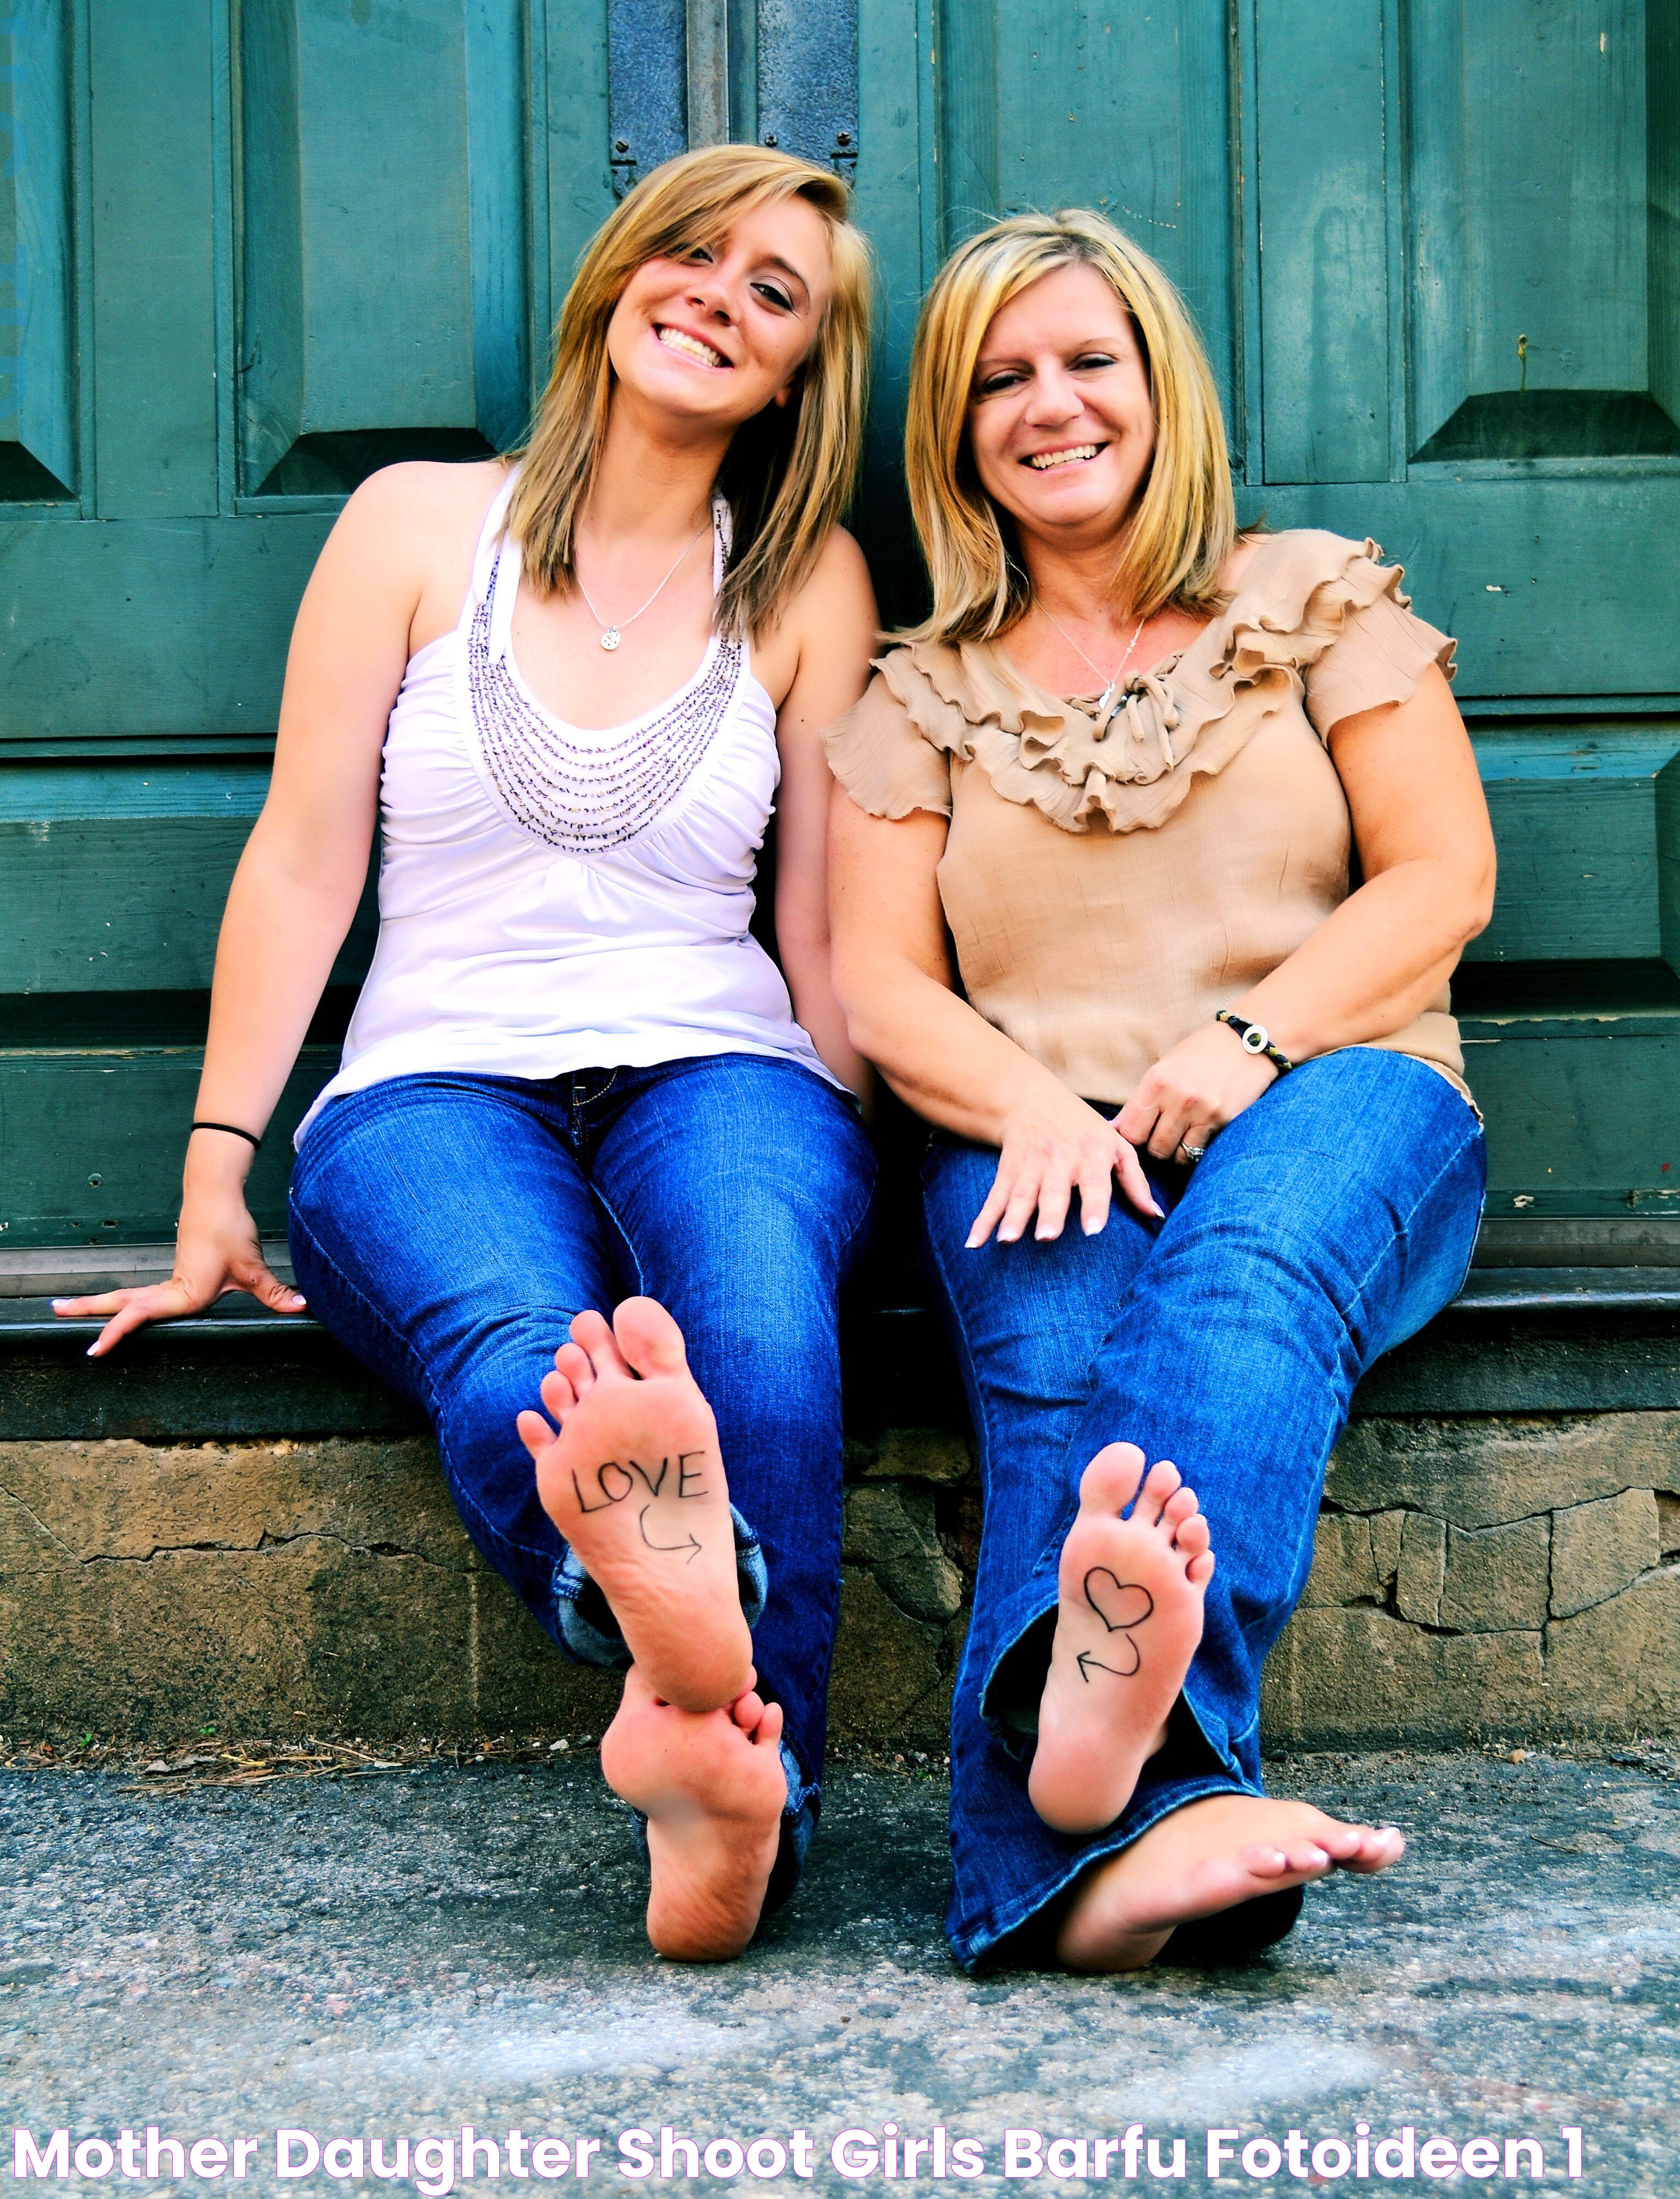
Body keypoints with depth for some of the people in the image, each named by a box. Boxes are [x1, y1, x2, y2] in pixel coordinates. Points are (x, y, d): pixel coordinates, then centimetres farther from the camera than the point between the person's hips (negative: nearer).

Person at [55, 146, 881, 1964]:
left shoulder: (812, 584, 14)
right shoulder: (421, 525, 11)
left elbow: (825, 921, 12)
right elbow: (302, 861, 6)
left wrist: (868, 1164, 0)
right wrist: (214, 1182, 1)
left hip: (714, 1070, 1)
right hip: (440, 1083, 0)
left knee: (754, 1300, -37)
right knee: (508, 1334, -37)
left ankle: (744, 1796, -54)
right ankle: (648, 1601, -68)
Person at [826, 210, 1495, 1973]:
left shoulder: (1317, 599, 16)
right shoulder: (922, 693, 19)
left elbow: (1443, 878, 5)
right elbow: (878, 988, 9)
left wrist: (1247, 1040, -13)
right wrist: (1031, 1108, -14)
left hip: (1332, 1110, -1)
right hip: (1043, 1145, 1)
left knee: (1248, 1257, -38)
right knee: (1056, 1357, -35)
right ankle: (1140, 1816, -57)